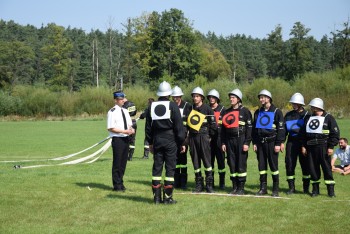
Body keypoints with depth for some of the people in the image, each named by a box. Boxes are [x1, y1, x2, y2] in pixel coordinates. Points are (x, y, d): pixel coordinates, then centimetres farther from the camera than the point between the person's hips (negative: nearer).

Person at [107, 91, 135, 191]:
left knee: (123, 162, 13)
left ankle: (120, 183, 23)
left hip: (126, 139, 7)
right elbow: (110, 128, -14)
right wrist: (124, 131, -19)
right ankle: (117, 185, 7)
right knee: (117, 163, -1)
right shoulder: (112, 112, -10)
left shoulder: (125, 111, 14)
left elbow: (129, 125, 20)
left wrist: (131, 130, -3)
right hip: (117, 139, -7)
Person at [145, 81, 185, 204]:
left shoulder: (152, 106, 5)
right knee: (170, 168, 1)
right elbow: (179, 126, -8)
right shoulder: (173, 106, -8)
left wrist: (150, 143, 17)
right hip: (170, 141, -4)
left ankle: (156, 197, 8)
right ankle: (167, 197, 1)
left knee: (157, 168, 8)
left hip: (157, 140, 4)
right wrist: (181, 142, 1)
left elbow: (148, 127, 10)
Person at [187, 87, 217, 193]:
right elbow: (185, 123, 16)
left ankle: (209, 184, -2)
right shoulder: (189, 109, 13)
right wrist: (186, 136, 9)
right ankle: (199, 185, 11)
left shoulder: (207, 109, 0)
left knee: (207, 160, -7)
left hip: (203, 137, -4)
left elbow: (213, 124, 0)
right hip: (192, 137, 4)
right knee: (195, 161, 5)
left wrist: (209, 136, 0)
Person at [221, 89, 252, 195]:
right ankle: (234, 187, 13)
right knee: (232, 164, 6)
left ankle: (241, 188, 1)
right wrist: (223, 143, 10)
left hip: (241, 140, -5)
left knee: (241, 164, -4)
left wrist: (247, 143, -12)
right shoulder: (226, 112, 15)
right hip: (229, 141, 5)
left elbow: (249, 128, -6)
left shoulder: (245, 111, -2)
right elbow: (223, 128, 17)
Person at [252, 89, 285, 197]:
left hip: (271, 142, -5)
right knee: (261, 165, 6)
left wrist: (278, 144, -11)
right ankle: (263, 188, 13)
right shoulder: (258, 112, 14)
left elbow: (281, 128, -5)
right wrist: (254, 143, 10)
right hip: (260, 142, 5)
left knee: (273, 165, -2)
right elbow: (254, 128, 18)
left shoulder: (276, 112, -2)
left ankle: (276, 190, 4)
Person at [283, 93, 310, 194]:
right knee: (289, 164, 0)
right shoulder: (288, 115, 13)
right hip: (291, 142, 3)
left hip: (303, 143, -3)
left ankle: (306, 188, 11)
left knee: (305, 164, 1)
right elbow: (284, 129, 12)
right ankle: (291, 187, 8)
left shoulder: (306, 115, 2)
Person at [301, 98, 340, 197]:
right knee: (313, 168, 6)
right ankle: (315, 189, 15)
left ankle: (331, 190, 3)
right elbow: (303, 133, 16)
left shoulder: (328, 118, -3)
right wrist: (303, 146, 8)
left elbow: (335, 133, -6)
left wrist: (331, 147, -11)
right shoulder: (309, 118, 14)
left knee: (327, 168, -3)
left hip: (323, 147, -5)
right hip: (310, 147, 5)